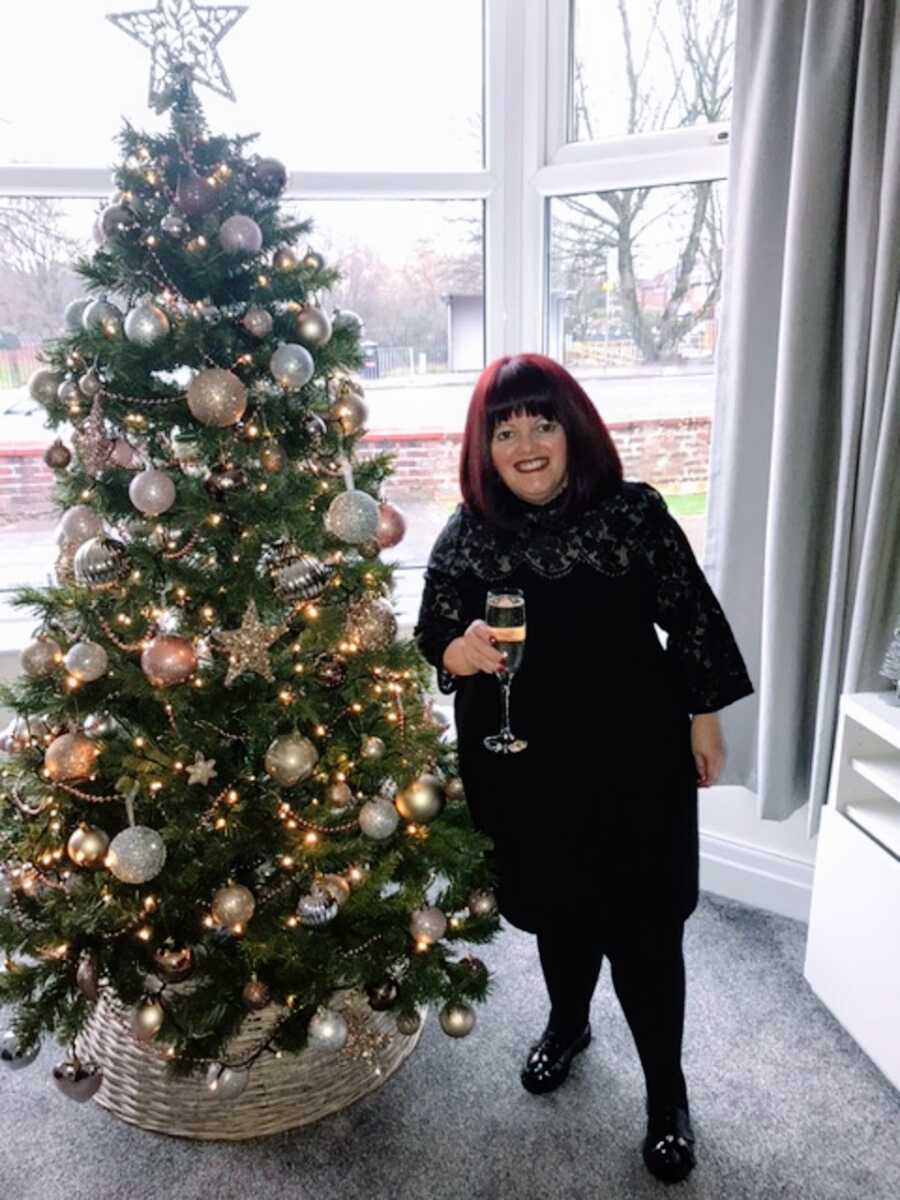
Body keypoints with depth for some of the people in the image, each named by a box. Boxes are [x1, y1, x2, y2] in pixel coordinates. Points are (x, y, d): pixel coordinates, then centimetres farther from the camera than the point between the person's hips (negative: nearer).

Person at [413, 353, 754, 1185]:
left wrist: (704, 721, 2)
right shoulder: (467, 535, -8)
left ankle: (667, 1090, 34)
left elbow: (692, 618, -3)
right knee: (557, 907, 22)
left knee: (643, 925, 8)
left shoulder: (634, 511, -12)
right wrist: (461, 650, -25)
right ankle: (568, 1023, 53)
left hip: (633, 755, -2)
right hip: (522, 764, 2)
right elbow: (429, 639, -2)